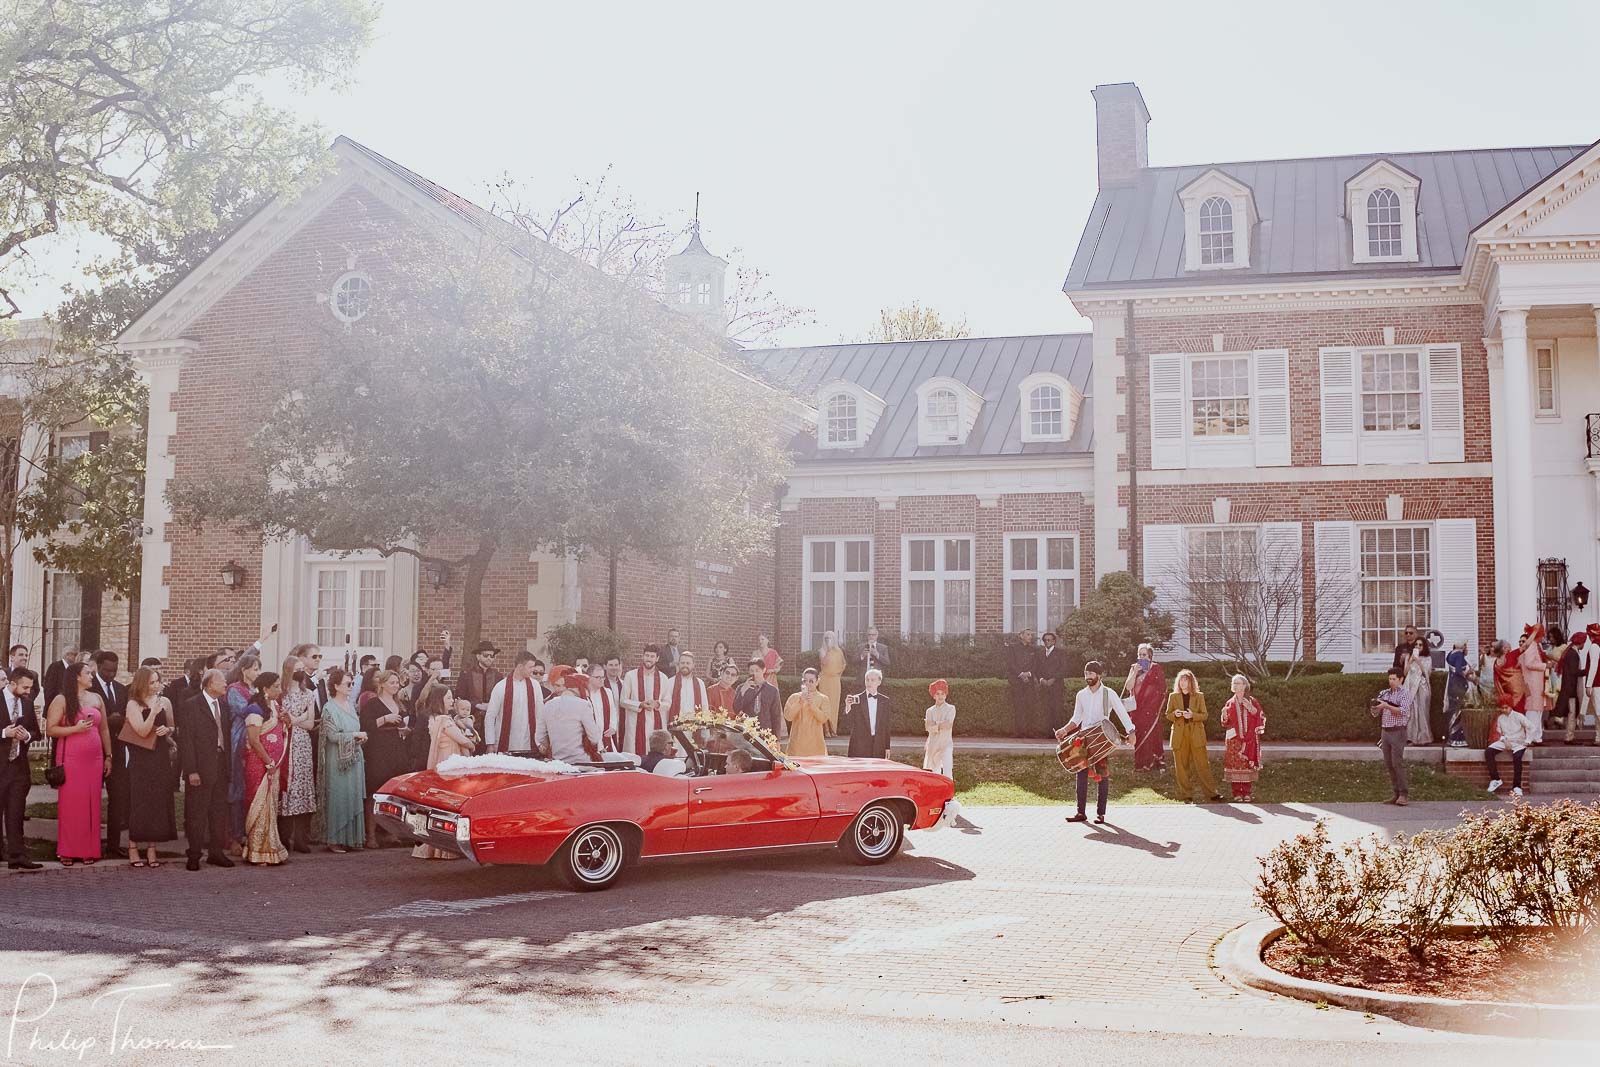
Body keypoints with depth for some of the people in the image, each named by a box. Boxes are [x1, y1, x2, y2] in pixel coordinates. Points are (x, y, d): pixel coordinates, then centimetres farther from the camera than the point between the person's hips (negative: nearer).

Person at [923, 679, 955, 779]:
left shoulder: (950, 708, 3)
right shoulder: (930, 711, 11)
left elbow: (949, 725, -11)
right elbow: (928, 727, -5)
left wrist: (934, 725, -7)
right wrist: (941, 725, -15)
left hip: (946, 744, -3)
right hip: (933, 744, 3)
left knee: (947, 771, -14)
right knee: (935, 772, 5)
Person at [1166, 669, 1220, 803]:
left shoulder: (1199, 696, 7)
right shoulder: (1173, 697, 9)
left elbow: (1204, 715, 4)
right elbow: (1168, 715, 11)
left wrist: (1192, 715, -14)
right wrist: (1175, 714, -10)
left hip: (1196, 734, -1)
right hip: (1179, 735, 1)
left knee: (1202, 764, -4)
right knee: (1181, 765, 0)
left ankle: (1211, 792, 3)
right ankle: (1187, 795, 6)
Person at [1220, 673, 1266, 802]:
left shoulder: (1252, 701, 5)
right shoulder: (1230, 703, 8)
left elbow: (1261, 718, 2)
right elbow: (1226, 723, 8)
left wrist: (1253, 710, -13)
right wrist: (1225, 717, -12)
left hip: (1249, 739, -1)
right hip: (1234, 740, 1)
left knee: (1248, 764, -3)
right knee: (1235, 764, -4)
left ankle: (1247, 792, 3)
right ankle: (1237, 793, 0)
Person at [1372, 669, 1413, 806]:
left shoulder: (1404, 693, -4)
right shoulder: (1385, 693, 16)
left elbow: (1403, 711, -16)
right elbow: (1376, 712, 20)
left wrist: (1387, 706, -20)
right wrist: (1376, 705, -1)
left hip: (1398, 732, -7)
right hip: (1385, 731, 7)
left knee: (1397, 763, -12)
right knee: (1388, 764, 5)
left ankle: (1403, 794, -10)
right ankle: (1396, 794, 9)